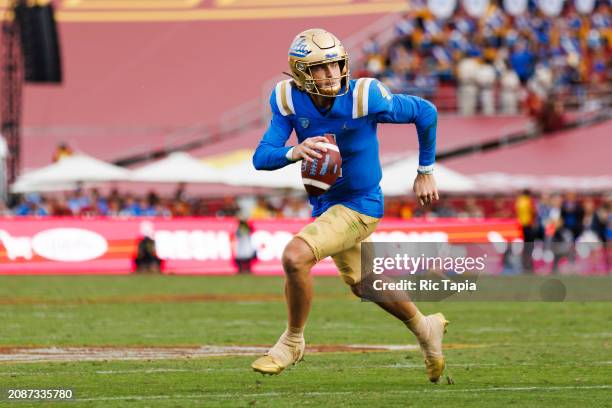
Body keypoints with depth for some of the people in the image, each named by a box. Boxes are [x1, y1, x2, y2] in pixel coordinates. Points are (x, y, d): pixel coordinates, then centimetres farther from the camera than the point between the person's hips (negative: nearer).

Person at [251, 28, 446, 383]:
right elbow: (261, 157, -16)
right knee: (364, 285, 24)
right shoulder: (290, 101, -12)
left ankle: (292, 341, -2)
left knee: (295, 257, -25)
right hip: (326, 204, 6)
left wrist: (426, 172, -1)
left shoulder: (363, 97, -23)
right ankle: (426, 329, 48)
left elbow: (426, 113, -9)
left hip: (360, 204, -6)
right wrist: (294, 151, -38)